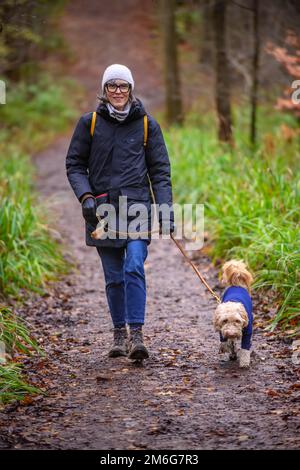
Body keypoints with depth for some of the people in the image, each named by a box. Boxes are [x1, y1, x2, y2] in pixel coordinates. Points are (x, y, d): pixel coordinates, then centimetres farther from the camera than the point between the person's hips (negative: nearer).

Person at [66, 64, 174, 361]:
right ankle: (119, 333, 19)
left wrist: (166, 211, -2)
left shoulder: (146, 124, 5)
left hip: (137, 206, -1)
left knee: (134, 268, -17)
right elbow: (74, 164, 8)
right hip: (102, 211, 1)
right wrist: (85, 196, -9)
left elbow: (160, 171, 6)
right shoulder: (89, 123, 5)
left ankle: (136, 334, -16)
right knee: (114, 277, 6)